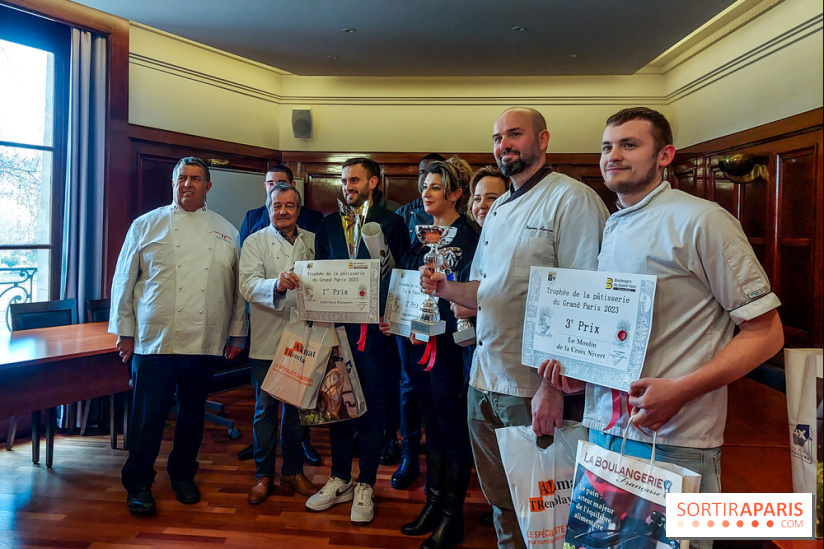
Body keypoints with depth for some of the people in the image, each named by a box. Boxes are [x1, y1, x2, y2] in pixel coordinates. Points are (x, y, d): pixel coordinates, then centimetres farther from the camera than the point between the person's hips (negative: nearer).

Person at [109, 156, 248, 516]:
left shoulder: (226, 232, 8)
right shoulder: (147, 225, 4)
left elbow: (239, 287, 9)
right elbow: (125, 280, 5)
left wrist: (236, 334, 7)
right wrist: (125, 331, 2)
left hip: (206, 343, 2)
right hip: (155, 339, -2)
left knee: (193, 412, 13)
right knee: (148, 414, 2)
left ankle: (183, 475, 32)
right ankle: (138, 485, 21)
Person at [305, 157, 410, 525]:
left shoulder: (391, 223, 0)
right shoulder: (328, 225, 12)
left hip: (373, 327, -4)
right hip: (335, 325, 4)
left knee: (372, 405, 6)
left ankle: (365, 486, 21)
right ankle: (340, 480, 29)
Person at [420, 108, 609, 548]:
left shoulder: (573, 199, -11)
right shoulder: (497, 211, 15)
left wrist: (553, 384, -24)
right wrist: (446, 288, -1)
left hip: (535, 386, -7)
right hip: (484, 379, 7)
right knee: (500, 499, 20)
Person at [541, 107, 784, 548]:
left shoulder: (700, 221, -9)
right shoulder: (611, 228, 12)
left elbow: (766, 331, -9)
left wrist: (681, 390, -21)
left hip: (673, 441, -6)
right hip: (604, 427, 7)